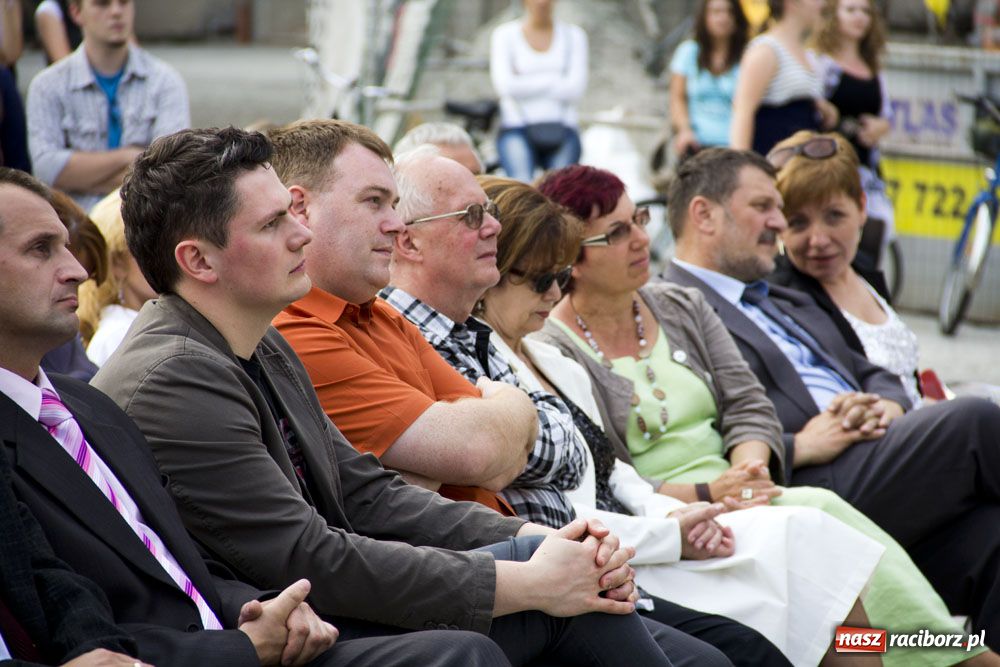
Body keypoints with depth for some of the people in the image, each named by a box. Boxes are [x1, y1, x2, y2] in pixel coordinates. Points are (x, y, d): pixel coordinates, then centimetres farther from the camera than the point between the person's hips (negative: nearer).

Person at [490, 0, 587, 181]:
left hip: (561, 132, 1)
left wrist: (526, 84, -1)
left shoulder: (574, 35, 14)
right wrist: (554, 80, 0)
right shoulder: (504, 35, 10)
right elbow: (505, 85, -7)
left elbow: (576, 89, -1)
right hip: (518, 129, -1)